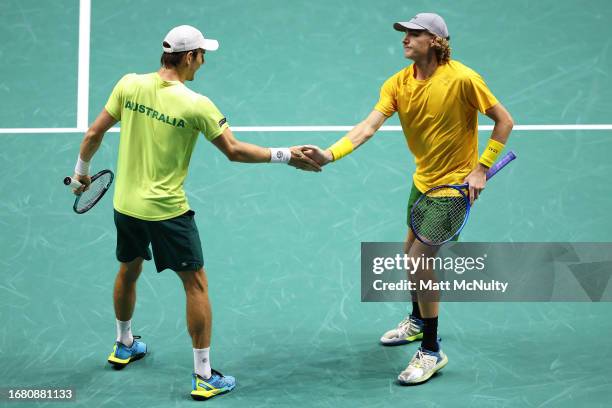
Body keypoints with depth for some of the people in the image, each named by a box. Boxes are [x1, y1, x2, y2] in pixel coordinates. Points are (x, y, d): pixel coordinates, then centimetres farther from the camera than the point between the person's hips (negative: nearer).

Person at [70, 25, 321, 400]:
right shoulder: (196, 105, -19)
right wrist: (285, 156, -6)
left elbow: (94, 134, 2)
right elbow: (234, 151, -13)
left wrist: (82, 171, 18)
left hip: (126, 204, 6)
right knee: (196, 284, 6)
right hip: (167, 211, -6)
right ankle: (204, 377, 9)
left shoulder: (129, 85, -6)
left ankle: (124, 345, 49)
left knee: (128, 272, 27)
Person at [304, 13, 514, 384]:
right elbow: (368, 127, -15)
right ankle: (418, 321, 47)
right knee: (412, 254, 20)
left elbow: (504, 121, -12)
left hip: (456, 184, -7)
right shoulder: (398, 84, -5)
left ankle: (431, 351, 2)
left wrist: (481, 168, -16)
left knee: (422, 260, -12)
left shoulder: (462, 79, -20)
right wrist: (330, 155, -30)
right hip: (423, 180, 7)